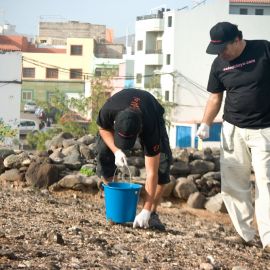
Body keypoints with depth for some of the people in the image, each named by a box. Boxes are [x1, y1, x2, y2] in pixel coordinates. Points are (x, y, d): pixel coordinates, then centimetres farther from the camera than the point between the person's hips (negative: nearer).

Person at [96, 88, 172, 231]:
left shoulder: (150, 128, -45)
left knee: (162, 161, -22)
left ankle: (152, 213, -10)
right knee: (104, 154, -17)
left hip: (153, 115, -2)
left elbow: (152, 173, -41)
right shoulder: (108, 111, -42)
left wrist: (146, 211, -43)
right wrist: (116, 151, -32)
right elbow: (103, 128, -14)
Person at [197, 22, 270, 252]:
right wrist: (206, 124, -3)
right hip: (233, 129, 4)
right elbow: (215, 97, 9)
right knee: (233, 184, 4)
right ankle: (245, 235, 14)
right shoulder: (219, 64, 1)